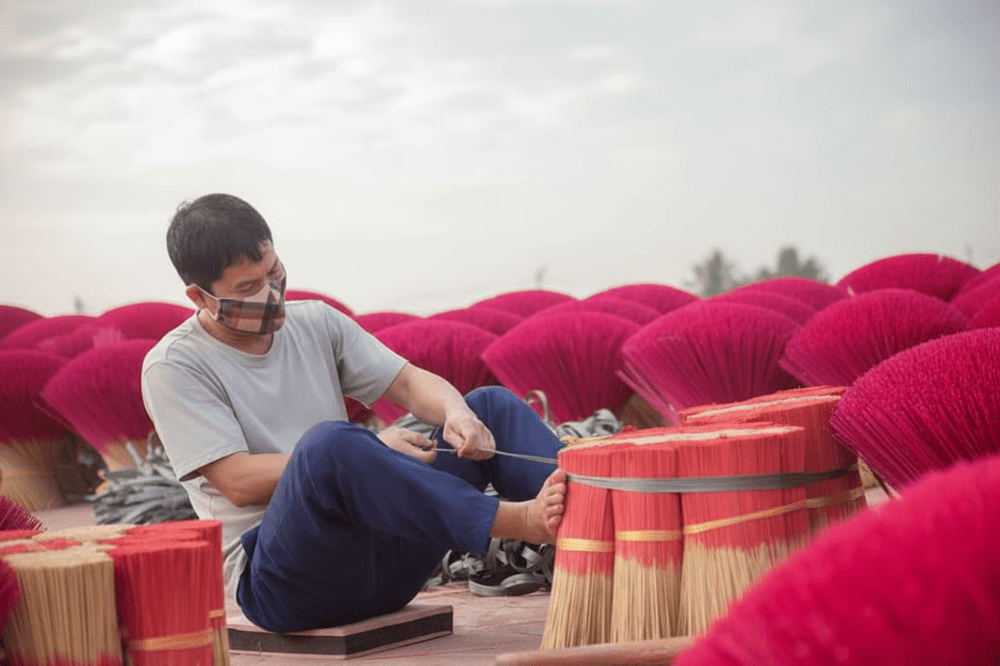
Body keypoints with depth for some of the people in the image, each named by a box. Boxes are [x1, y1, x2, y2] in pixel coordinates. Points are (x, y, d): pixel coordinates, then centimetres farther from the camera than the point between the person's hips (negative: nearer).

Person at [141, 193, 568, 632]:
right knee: (328, 441, -37)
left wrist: (455, 413, -16)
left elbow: (409, 382, 8)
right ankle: (515, 520, -36)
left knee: (492, 406, -4)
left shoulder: (316, 323, 12)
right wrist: (369, 453, -16)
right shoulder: (172, 368, -4)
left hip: (370, 553, 6)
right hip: (277, 578, -6)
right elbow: (238, 481, -13)